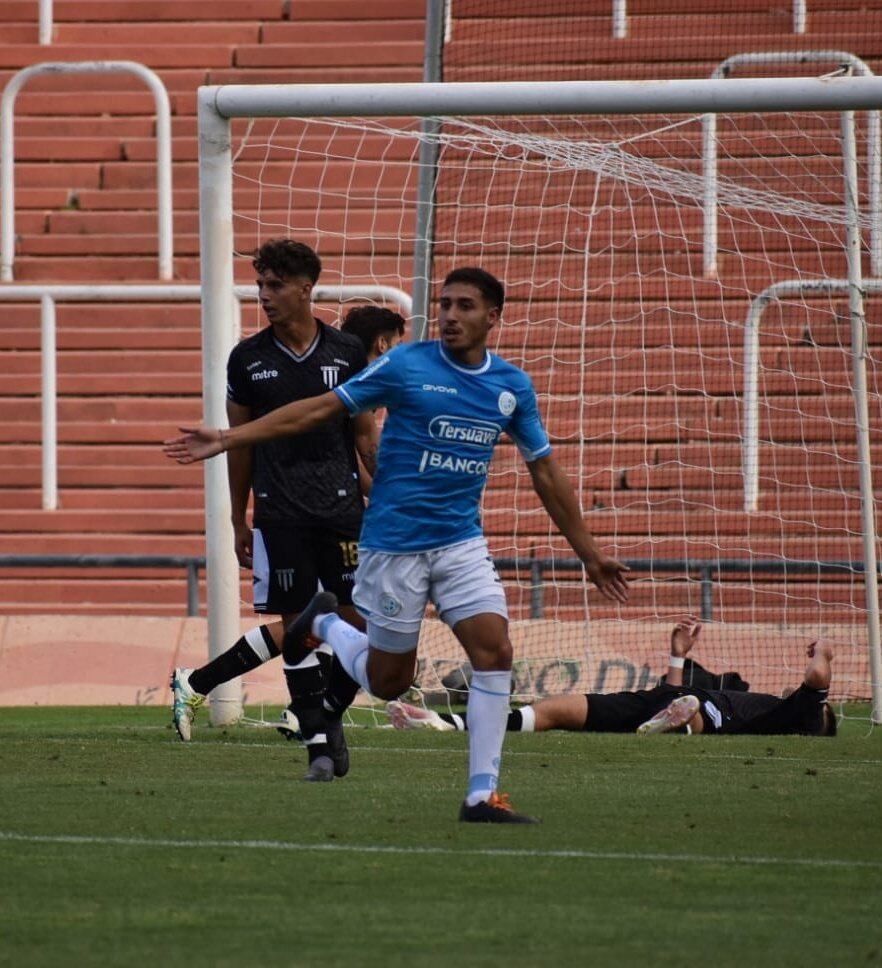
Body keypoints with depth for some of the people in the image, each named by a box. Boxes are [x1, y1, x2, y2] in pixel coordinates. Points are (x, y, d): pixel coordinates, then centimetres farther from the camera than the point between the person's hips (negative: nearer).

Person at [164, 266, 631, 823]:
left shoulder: (513, 386, 4)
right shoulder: (406, 366, -8)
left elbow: (546, 472, 13)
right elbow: (321, 409, -5)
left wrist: (589, 553, 14)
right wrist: (227, 439, -9)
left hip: (462, 542, 3)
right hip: (395, 543, -3)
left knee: (495, 652, -15)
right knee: (388, 681, 5)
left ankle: (482, 795, -7)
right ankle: (326, 625, 36)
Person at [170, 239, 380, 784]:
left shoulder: (347, 352, 4)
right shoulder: (248, 359, 4)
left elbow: (366, 435, 10)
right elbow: (240, 442, 10)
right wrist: (239, 521, 11)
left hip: (342, 508, 1)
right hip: (279, 512, -1)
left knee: (360, 617, -4)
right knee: (297, 625, -4)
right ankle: (320, 743, 1)